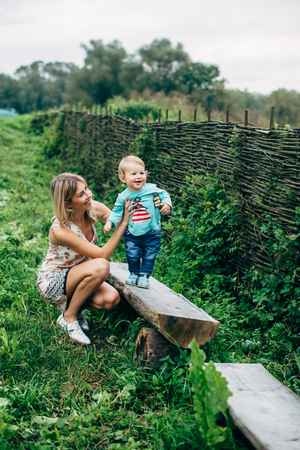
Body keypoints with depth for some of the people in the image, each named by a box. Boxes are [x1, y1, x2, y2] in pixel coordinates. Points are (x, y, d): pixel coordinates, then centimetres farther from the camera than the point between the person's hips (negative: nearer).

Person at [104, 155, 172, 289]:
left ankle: (144, 275, 27)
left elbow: (164, 194, 4)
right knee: (132, 255, 3)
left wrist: (166, 204, -15)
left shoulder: (151, 189, -8)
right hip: (132, 235, 1)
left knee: (149, 256, 8)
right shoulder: (123, 197, -4)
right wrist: (109, 222, -9)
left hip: (151, 234, 0)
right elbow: (117, 212, 4)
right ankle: (133, 273, 29)